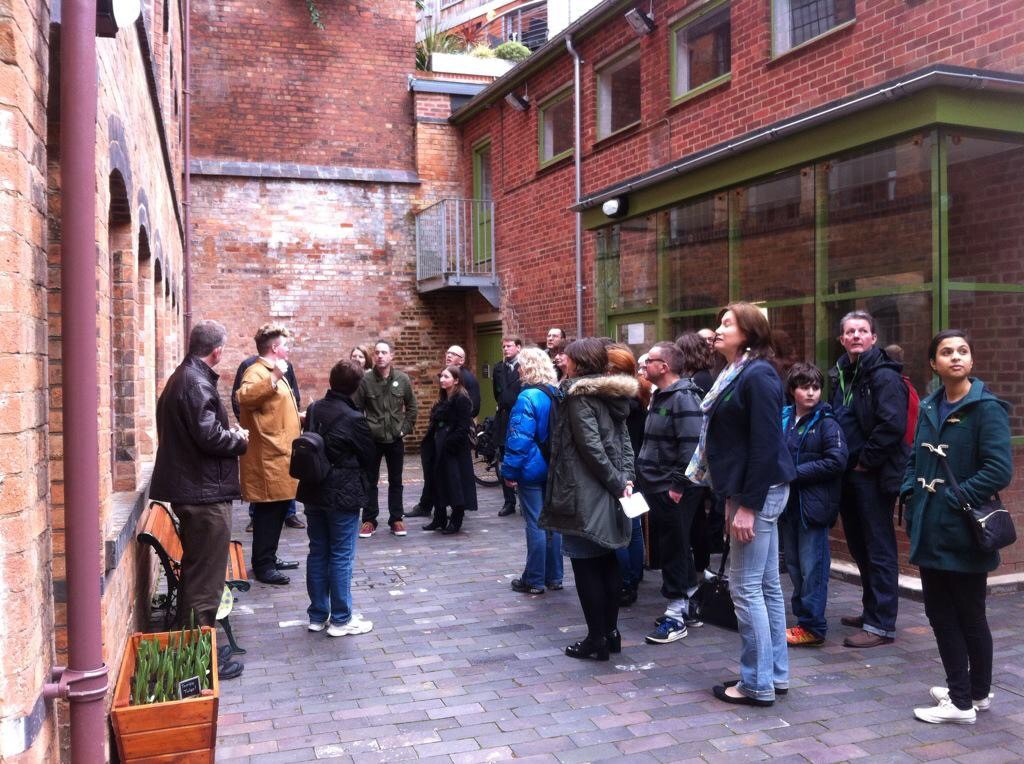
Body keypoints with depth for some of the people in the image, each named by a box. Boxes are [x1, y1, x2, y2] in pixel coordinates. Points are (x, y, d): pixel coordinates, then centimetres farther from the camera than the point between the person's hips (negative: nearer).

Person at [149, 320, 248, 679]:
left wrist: (229, 435, 9)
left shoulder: (181, 378, 14)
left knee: (195, 571, 20)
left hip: (190, 488, 11)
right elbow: (210, 437, -25)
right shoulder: (197, 384, -18)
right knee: (206, 578, -2)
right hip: (205, 492, -11)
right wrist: (240, 439, -8)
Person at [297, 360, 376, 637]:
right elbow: (368, 456, -6)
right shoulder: (354, 418, -17)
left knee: (317, 552, 13)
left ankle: (317, 615, 22)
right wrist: (359, 479, 13)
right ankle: (341, 619, 10)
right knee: (341, 557, 2)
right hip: (343, 495, -7)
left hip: (312, 491, 7)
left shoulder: (314, 409, 2)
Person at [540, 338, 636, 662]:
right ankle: (611, 632, 22)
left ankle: (596, 640, 5)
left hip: (585, 494, -8)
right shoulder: (612, 394, 12)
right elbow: (624, 441, 10)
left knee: (586, 564, -1)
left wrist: (616, 482, -12)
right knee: (606, 561, 14)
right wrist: (625, 478, 2)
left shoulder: (580, 396, -13)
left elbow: (591, 447, -19)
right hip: (606, 494, 8)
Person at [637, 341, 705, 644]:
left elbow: (691, 445, -22)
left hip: (675, 490, -10)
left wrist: (678, 484, -21)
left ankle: (675, 615, 6)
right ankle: (688, 606, 26)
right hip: (657, 487, 10)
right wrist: (645, 477, 18)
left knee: (675, 549, -2)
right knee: (668, 547, 15)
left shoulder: (684, 398, -16)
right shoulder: (659, 396, 15)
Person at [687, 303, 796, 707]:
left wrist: (747, 505, -21)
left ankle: (758, 684, 8)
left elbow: (765, 444, -21)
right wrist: (733, 497, 16)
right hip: (749, 490, 10)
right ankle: (775, 674, 25)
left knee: (746, 587, -3)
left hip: (760, 490, -10)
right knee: (767, 585, 15)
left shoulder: (758, 375, -15)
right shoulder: (736, 374, 13)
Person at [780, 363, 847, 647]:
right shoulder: (783, 419, 7)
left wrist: (797, 472, -15)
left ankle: (812, 626, 7)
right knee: (793, 564, 13)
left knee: (812, 566, -2)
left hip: (813, 504, -6)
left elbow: (837, 460, -15)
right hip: (788, 503, 6)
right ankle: (803, 617, 26)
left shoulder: (826, 423, -7)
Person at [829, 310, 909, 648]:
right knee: (859, 545, 17)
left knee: (879, 549, -2)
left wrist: (866, 461, -16)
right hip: (849, 474, 9)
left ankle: (881, 624, 5)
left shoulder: (884, 375, -11)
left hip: (874, 476, -9)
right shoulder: (841, 374, 15)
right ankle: (872, 610, 31)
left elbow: (892, 424, -23)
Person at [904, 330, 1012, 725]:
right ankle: (964, 691, 29)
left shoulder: (986, 407, -11)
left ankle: (965, 701, 20)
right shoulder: (929, 407, 10)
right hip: (930, 529, 7)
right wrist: (911, 492, 3)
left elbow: (999, 469, -19)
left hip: (964, 532, -7)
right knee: (940, 613, 13)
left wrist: (955, 499, -18)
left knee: (969, 616, 7)